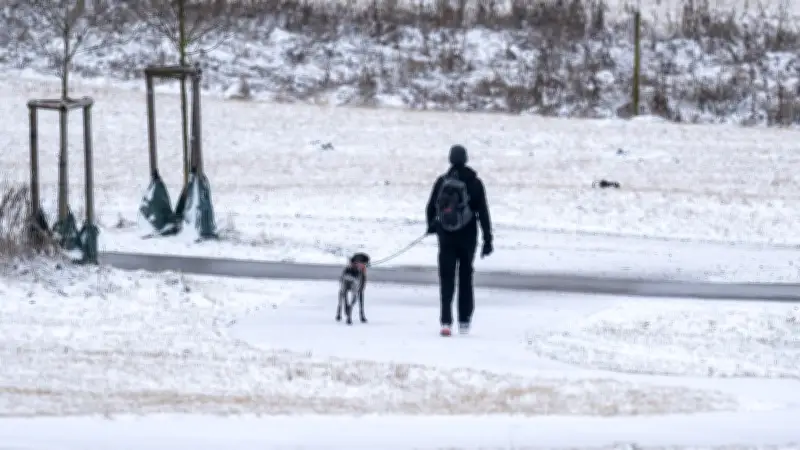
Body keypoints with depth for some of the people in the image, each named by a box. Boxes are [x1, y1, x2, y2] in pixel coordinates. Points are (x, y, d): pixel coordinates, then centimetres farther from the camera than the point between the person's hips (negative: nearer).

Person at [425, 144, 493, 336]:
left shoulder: (442, 181, -2)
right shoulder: (474, 182, -6)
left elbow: (431, 208, 6)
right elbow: (483, 212, -8)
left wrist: (431, 225, 26)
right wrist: (488, 239, -3)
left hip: (446, 236, 0)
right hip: (467, 237, 0)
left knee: (446, 279, 1)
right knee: (466, 278, 14)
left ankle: (446, 321, -14)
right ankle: (464, 321, 18)